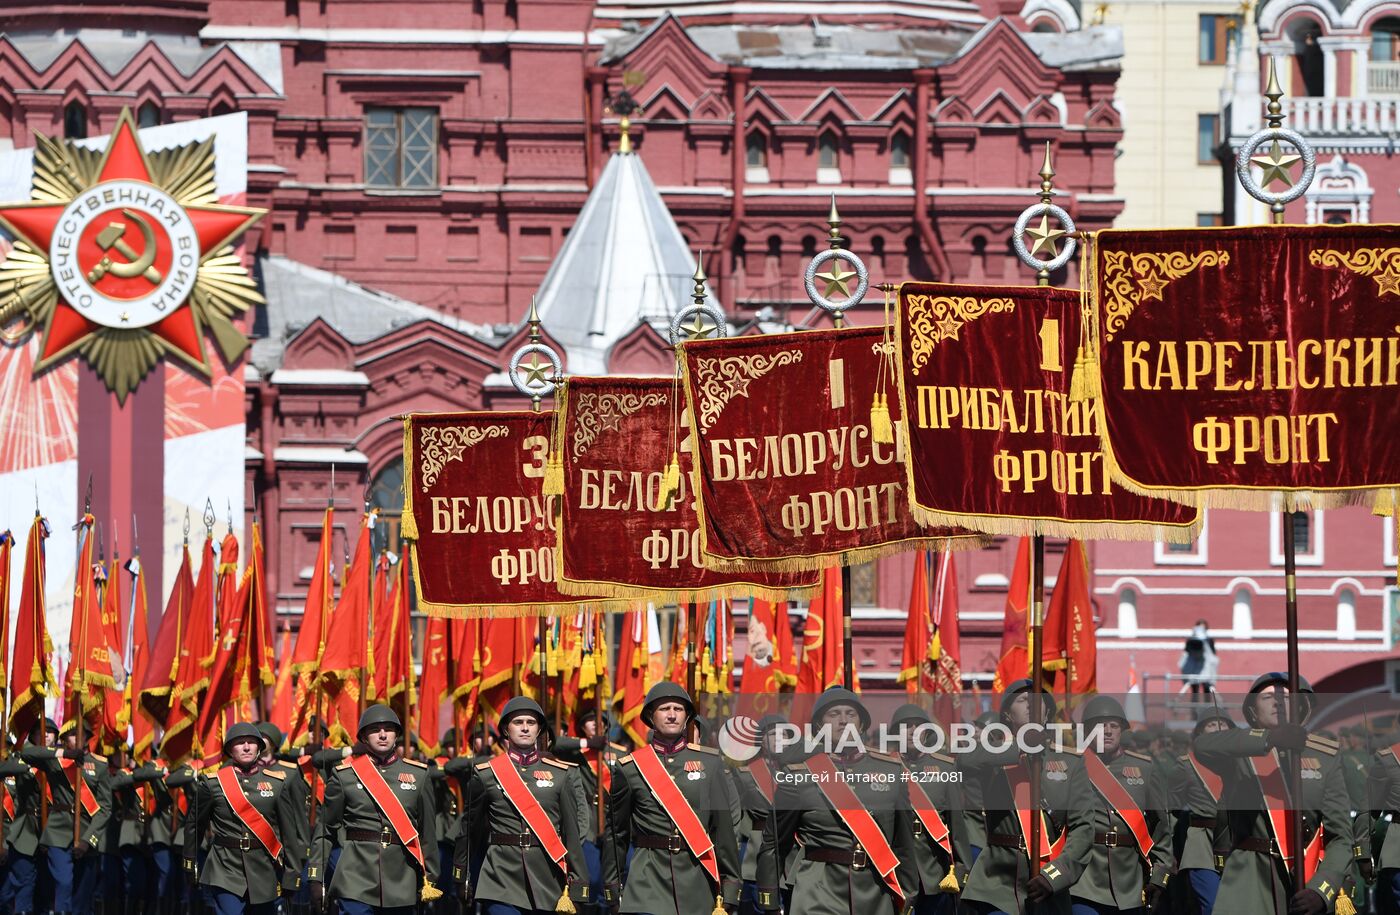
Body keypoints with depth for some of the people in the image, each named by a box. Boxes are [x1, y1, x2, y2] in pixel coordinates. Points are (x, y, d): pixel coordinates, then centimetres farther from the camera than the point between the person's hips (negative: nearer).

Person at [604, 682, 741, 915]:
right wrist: (613, 890, 10)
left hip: (698, 876, 2)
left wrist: (729, 889, 4)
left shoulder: (710, 762, 8)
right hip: (648, 876, -2)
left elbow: (724, 826, 7)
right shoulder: (630, 767, 5)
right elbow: (616, 834, 10)